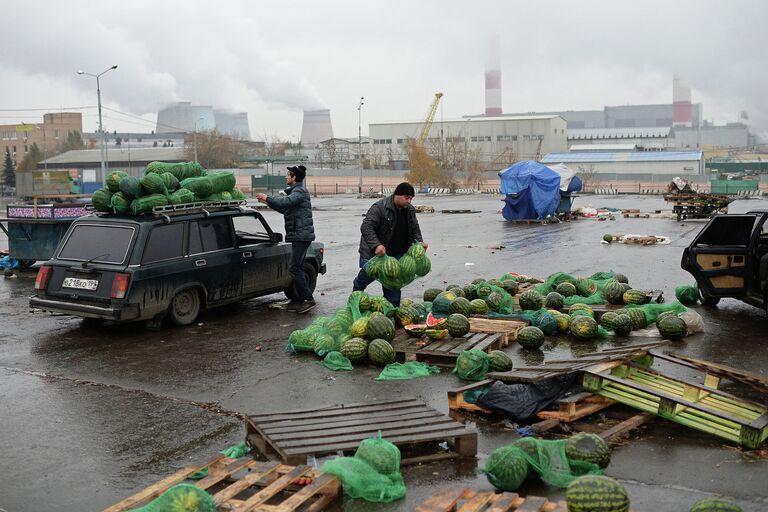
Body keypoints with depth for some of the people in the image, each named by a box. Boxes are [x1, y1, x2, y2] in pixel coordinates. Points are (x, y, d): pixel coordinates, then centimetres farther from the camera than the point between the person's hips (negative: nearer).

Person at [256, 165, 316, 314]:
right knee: (298, 268, 12)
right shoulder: (297, 191, 20)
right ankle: (299, 300, 16)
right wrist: (268, 202, 23)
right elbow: (286, 209, 28)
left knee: (294, 268, -12)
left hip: (301, 235, -11)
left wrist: (267, 197, -17)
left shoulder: (300, 191, -12)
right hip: (300, 235, 11)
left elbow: (285, 202, -29)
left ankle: (308, 299, -9)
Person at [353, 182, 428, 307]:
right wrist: (376, 245, -37)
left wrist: (420, 242, -2)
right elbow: (366, 227, -25)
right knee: (368, 275, 4)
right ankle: (356, 292, 35)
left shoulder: (410, 210, 3)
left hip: (396, 253, 5)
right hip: (374, 252, -5)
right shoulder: (379, 207, -20)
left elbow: (415, 229, 18)